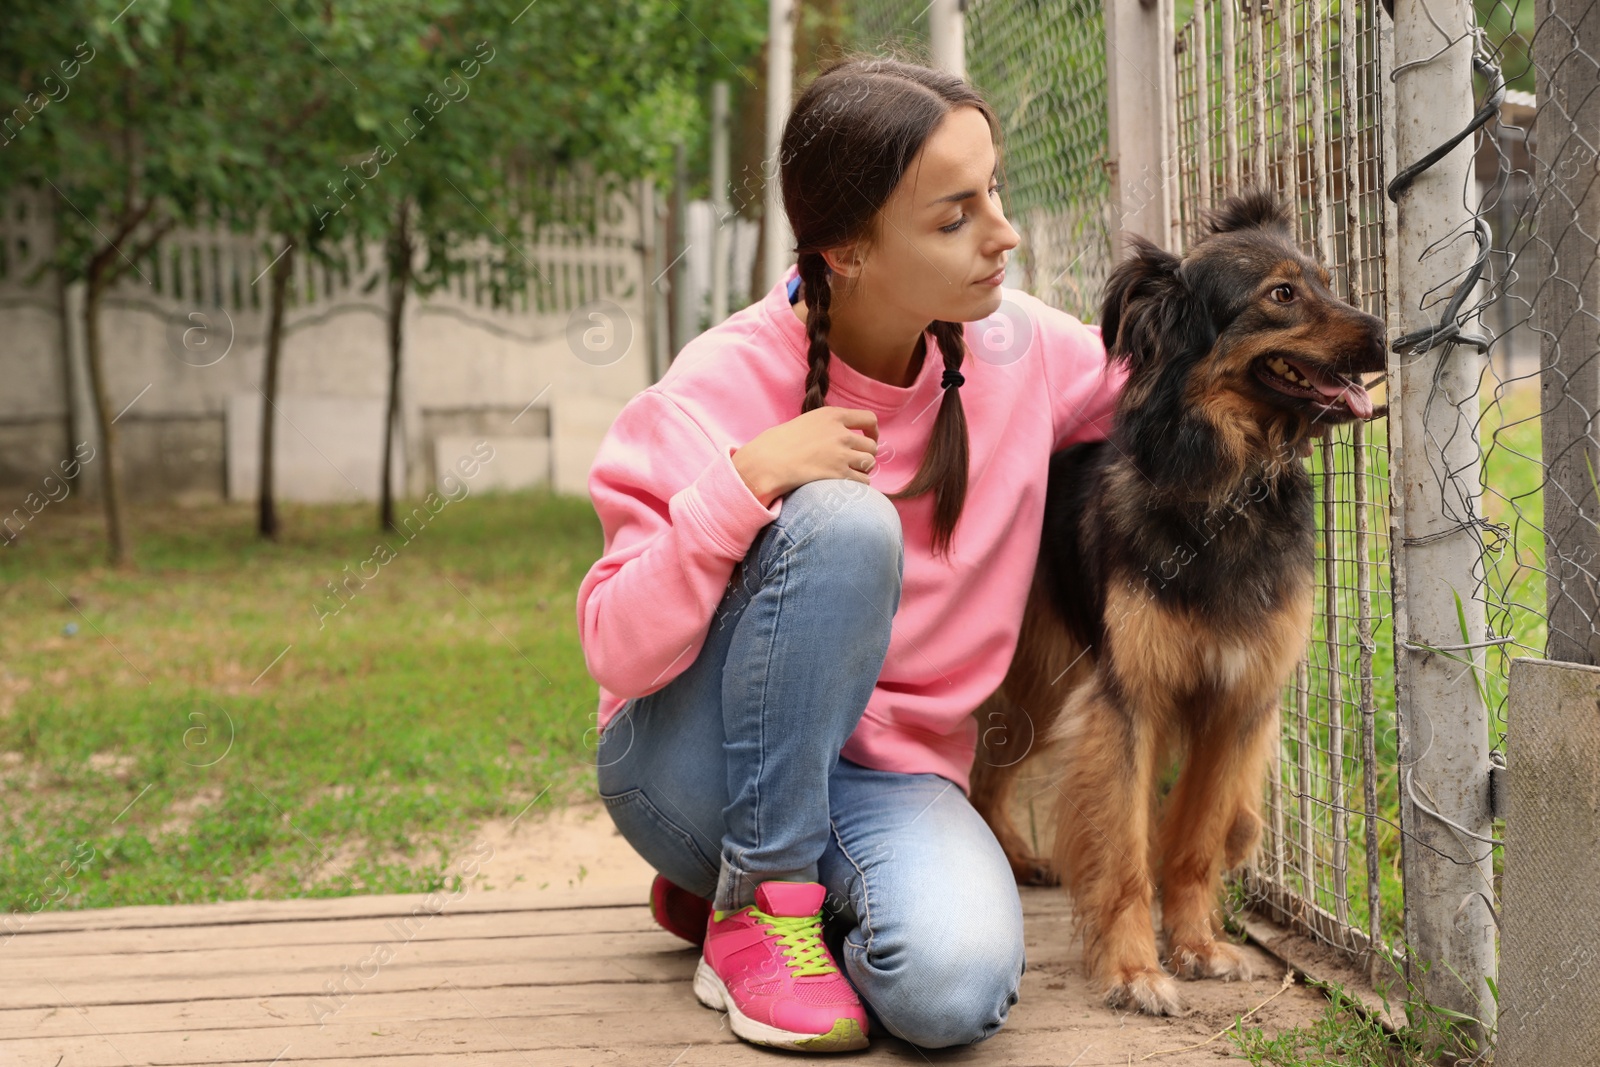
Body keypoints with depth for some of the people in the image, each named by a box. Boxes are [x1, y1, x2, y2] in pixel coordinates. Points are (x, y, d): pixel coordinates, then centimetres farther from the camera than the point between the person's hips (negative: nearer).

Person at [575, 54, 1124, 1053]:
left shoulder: (1022, 349, -5)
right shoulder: (727, 385, -18)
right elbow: (618, 653, -21)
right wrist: (743, 484, -33)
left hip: (883, 770, 4)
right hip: (689, 768, -4)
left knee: (957, 986, -30)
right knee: (842, 523, -32)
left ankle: (725, 884, 5)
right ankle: (754, 901, -16)